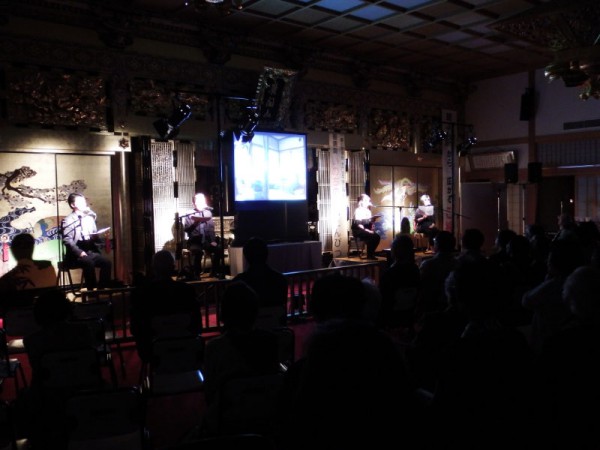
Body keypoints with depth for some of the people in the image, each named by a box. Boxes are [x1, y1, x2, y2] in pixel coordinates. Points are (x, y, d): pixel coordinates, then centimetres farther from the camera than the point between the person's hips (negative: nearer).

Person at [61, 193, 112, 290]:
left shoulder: (89, 218, 19)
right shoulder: (68, 221, -2)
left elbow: (95, 236, 24)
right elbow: (67, 240, -12)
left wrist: (96, 237, -2)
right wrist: (79, 252, -23)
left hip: (90, 251, 6)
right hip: (75, 255, -6)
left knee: (107, 262, -19)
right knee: (89, 263, -34)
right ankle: (91, 290, -25)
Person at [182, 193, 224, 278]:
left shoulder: (208, 213, 10)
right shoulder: (189, 215, 0)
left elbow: (211, 229, 11)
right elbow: (186, 229, -11)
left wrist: (213, 241, -2)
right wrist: (196, 222, -25)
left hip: (206, 240, 3)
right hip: (194, 241, -3)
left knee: (218, 248, -23)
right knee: (198, 251, -35)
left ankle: (214, 272, -5)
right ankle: (197, 273, -15)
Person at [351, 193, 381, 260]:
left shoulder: (368, 210, 14)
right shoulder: (358, 211, -10)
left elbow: (370, 222, 15)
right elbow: (358, 225, -17)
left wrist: (371, 229, -5)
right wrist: (367, 230, -23)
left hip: (366, 230, 7)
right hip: (358, 231, -7)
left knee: (377, 236, -17)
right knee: (372, 237, -28)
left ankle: (371, 253, -5)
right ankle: (369, 255, -16)